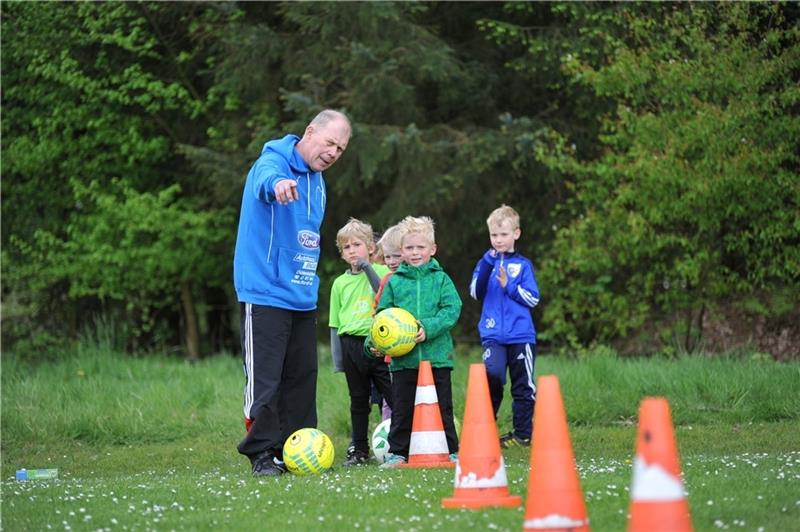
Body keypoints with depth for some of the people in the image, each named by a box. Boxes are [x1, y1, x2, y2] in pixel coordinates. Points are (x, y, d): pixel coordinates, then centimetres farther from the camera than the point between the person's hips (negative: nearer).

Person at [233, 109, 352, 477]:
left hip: (302, 298, 8)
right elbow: (264, 180, -39)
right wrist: (277, 184, -63)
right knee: (265, 380, -8)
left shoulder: (316, 181, 14)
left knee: (302, 378, 9)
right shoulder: (273, 162, -12)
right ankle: (262, 454, -2)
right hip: (265, 294, -8)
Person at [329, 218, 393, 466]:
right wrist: (337, 358, 7)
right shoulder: (340, 283, 11)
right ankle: (359, 449, 17)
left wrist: (368, 268, -17)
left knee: (394, 395, -5)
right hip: (352, 345, 3)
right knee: (358, 399, 10)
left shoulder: (381, 272, 3)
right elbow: (335, 324, 13)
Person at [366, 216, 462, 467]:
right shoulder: (394, 282, 8)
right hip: (403, 359, 1)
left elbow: (452, 309, -6)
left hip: (437, 355, -1)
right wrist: (374, 342, -9)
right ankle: (397, 452, 12)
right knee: (402, 409, 4)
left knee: (442, 407, 6)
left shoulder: (441, 279, 5)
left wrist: (429, 328, -19)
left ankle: (450, 451, 16)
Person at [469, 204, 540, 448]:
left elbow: (533, 298, -1)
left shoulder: (523, 265, 5)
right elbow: (476, 292, -4)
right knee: (493, 373, -22)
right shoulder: (486, 262, 9)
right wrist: (487, 264, -14)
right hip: (493, 334, 0)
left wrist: (509, 286, -12)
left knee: (523, 386, 4)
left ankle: (523, 433, 16)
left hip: (521, 334, 0)